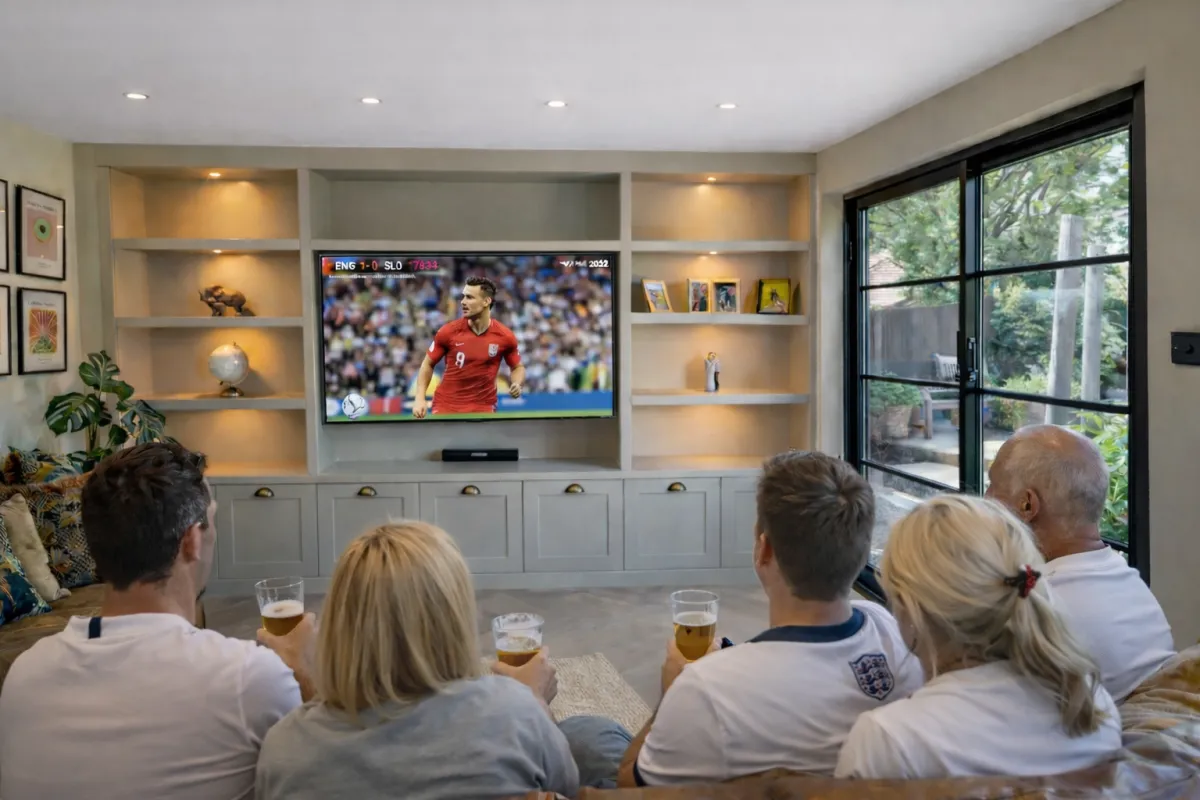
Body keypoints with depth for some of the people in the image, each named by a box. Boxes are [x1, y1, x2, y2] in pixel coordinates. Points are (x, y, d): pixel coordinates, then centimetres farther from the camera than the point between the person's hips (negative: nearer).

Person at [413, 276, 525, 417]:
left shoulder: (505, 336, -7)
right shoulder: (448, 331, -8)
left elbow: (518, 367, 10)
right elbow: (428, 364, 5)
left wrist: (516, 384, -12)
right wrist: (420, 398, -6)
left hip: (483, 408, 0)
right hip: (445, 406, 0)